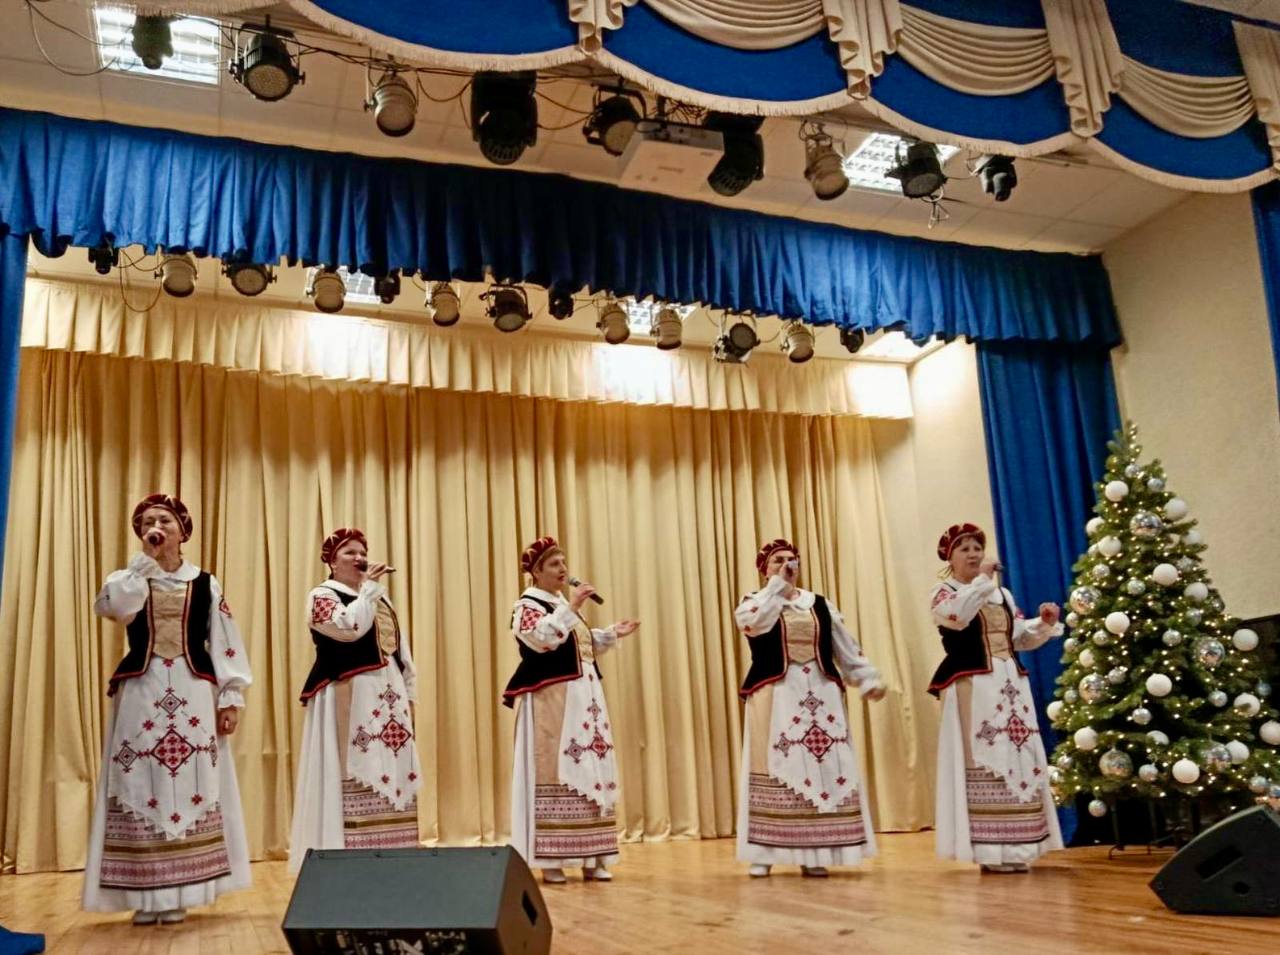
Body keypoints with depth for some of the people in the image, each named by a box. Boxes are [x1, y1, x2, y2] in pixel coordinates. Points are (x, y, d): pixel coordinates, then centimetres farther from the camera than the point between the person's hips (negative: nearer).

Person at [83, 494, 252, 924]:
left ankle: (177, 893, 6)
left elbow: (226, 644, 6)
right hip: (140, 694, 0)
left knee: (191, 785, -2)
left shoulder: (205, 584, 9)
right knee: (140, 784, -3)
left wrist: (231, 697, -1)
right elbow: (111, 606, -16)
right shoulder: (128, 579, 9)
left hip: (193, 694, 0)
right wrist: (146, 560, -12)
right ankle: (145, 894, 4)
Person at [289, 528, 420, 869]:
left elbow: (402, 651, 22)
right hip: (348, 700, -7)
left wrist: (409, 694, 15)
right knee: (351, 774, -11)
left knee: (391, 775, 5)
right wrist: (368, 587, -11)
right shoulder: (322, 596, 0)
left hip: (388, 698, 7)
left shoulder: (380, 600, 21)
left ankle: (388, 850, 10)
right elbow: (350, 627, -21)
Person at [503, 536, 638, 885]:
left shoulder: (564, 605, 20)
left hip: (584, 699, 8)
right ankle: (549, 859, -3)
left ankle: (589, 858, 11)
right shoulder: (528, 605, -5)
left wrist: (611, 634, 16)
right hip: (551, 700, -8)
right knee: (554, 771, -9)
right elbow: (542, 639, -24)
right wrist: (571, 608, -25)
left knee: (589, 771, 6)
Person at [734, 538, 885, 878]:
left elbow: (846, 647, 15)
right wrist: (778, 585, -9)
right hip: (774, 695, -3)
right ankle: (764, 853, -2)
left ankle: (813, 853, 4)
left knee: (824, 767, -2)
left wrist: (868, 679, 4)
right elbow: (751, 623, -19)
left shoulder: (820, 604, 16)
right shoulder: (755, 601, 6)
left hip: (820, 695, 3)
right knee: (775, 766, -6)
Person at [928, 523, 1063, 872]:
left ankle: (1014, 848, 10)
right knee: (983, 758, -11)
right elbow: (958, 616, -22)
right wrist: (983, 578, -20)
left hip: (1011, 685, 7)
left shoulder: (1003, 594, 20)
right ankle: (990, 850, -8)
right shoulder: (943, 593, 1)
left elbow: (1021, 638, 19)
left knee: (1022, 758, 4)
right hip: (972, 687, -6)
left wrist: (1044, 624, 2)